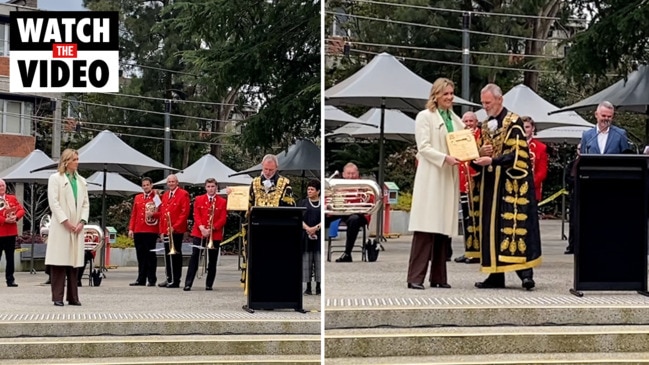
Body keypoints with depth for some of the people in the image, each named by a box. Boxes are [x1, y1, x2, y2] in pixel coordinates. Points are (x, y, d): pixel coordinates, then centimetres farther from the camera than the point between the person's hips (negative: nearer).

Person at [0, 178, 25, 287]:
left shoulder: (12, 198, 11)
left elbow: (21, 210, 6)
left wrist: (16, 217, -13)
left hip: (11, 232, 3)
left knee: (10, 257, 5)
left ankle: (10, 280, 8)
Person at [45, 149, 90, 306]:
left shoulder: (81, 181, 17)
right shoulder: (55, 178, 1)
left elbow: (86, 203, 13)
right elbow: (54, 202, -7)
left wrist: (82, 222, -2)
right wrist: (66, 222, -13)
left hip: (77, 227, 5)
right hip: (61, 227, -5)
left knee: (74, 263, 5)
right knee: (60, 262, -6)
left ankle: (73, 297, 8)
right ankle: (57, 297, -4)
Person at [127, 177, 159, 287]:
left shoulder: (156, 197, 2)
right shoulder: (137, 198, 16)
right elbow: (133, 214, 15)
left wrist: (153, 214, -19)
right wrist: (131, 228, 8)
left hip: (151, 231, -4)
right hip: (138, 231, 5)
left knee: (150, 255, -2)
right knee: (140, 256, 7)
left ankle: (152, 280, 1)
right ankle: (141, 279, 11)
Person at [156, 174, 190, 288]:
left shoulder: (183, 194, -4)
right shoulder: (165, 195, 18)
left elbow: (185, 212, -11)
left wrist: (174, 227, -15)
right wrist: (162, 231, 9)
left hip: (177, 231, -7)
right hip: (166, 231, 7)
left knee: (176, 256, -3)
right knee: (167, 255, 10)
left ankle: (176, 281, 0)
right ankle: (169, 279, 17)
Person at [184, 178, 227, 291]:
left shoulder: (222, 202, 4)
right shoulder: (198, 199, 8)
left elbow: (223, 219, -2)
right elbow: (196, 215, 2)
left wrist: (212, 228, -15)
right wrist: (201, 227, -15)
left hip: (215, 234, 0)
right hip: (199, 232, 0)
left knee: (212, 260, 4)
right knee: (194, 257, -7)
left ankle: (209, 284, 14)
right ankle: (188, 283, -8)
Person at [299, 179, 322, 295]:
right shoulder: (303, 202, 9)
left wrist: (316, 228, -16)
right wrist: (307, 228, -16)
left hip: (319, 235, 0)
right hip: (305, 235, 0)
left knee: (319, 259, -1)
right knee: (307, 260, -2)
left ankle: (318, 287, 2)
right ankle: (308, 287, 1)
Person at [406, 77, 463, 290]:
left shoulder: (455, 119, 18)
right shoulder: (425, 116, 0)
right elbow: (424, 147, -8)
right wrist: (445, 158, -21)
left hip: (449, 178, 6)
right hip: (430, 178, -6)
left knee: (444, 228, 5)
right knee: (426, 227, -11)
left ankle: (438, 277, 9)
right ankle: (415, 277, -12)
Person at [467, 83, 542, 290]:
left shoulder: (513, 123, -5)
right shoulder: (486, 126, 16)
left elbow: (517, 155, -14)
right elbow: (479, 158, 18)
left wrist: (492, 160, -21)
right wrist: (480, 153, -4)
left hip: (509, 186, -7)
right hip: (489, 186, 7)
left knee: (512, 227, -13)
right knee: (490, 228, 5)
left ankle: (525, 273, -13)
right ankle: (496, 275, 8)